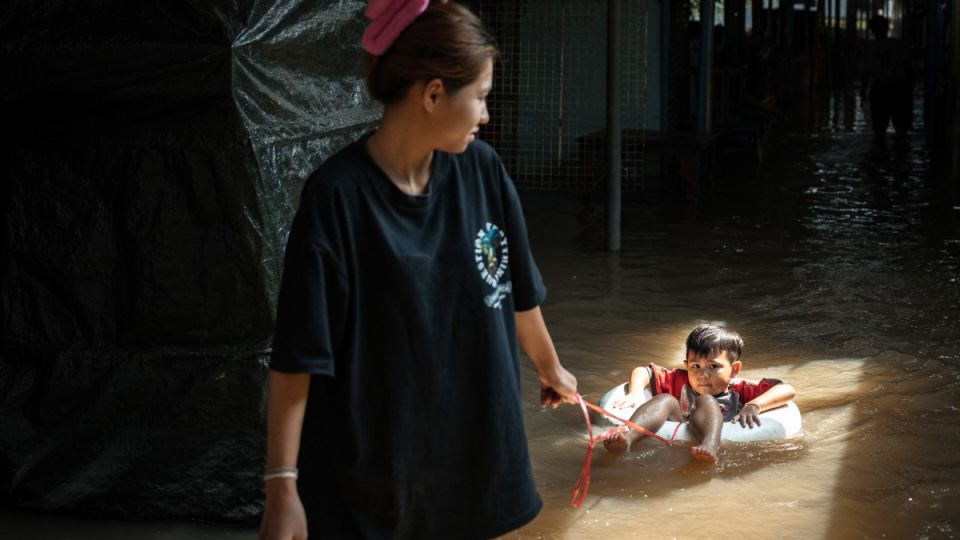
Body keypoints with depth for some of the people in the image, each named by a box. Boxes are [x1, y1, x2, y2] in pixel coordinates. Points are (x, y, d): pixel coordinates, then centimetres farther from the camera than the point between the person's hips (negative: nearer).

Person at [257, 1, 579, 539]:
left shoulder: (482, 170, -3)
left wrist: (549, 366, 27)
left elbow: (518, 291, 14)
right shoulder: (338, 196, -18)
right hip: (369, 463, -4)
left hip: (472, 443, 4)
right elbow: (297, 355, -17)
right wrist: (283, 484, -18)